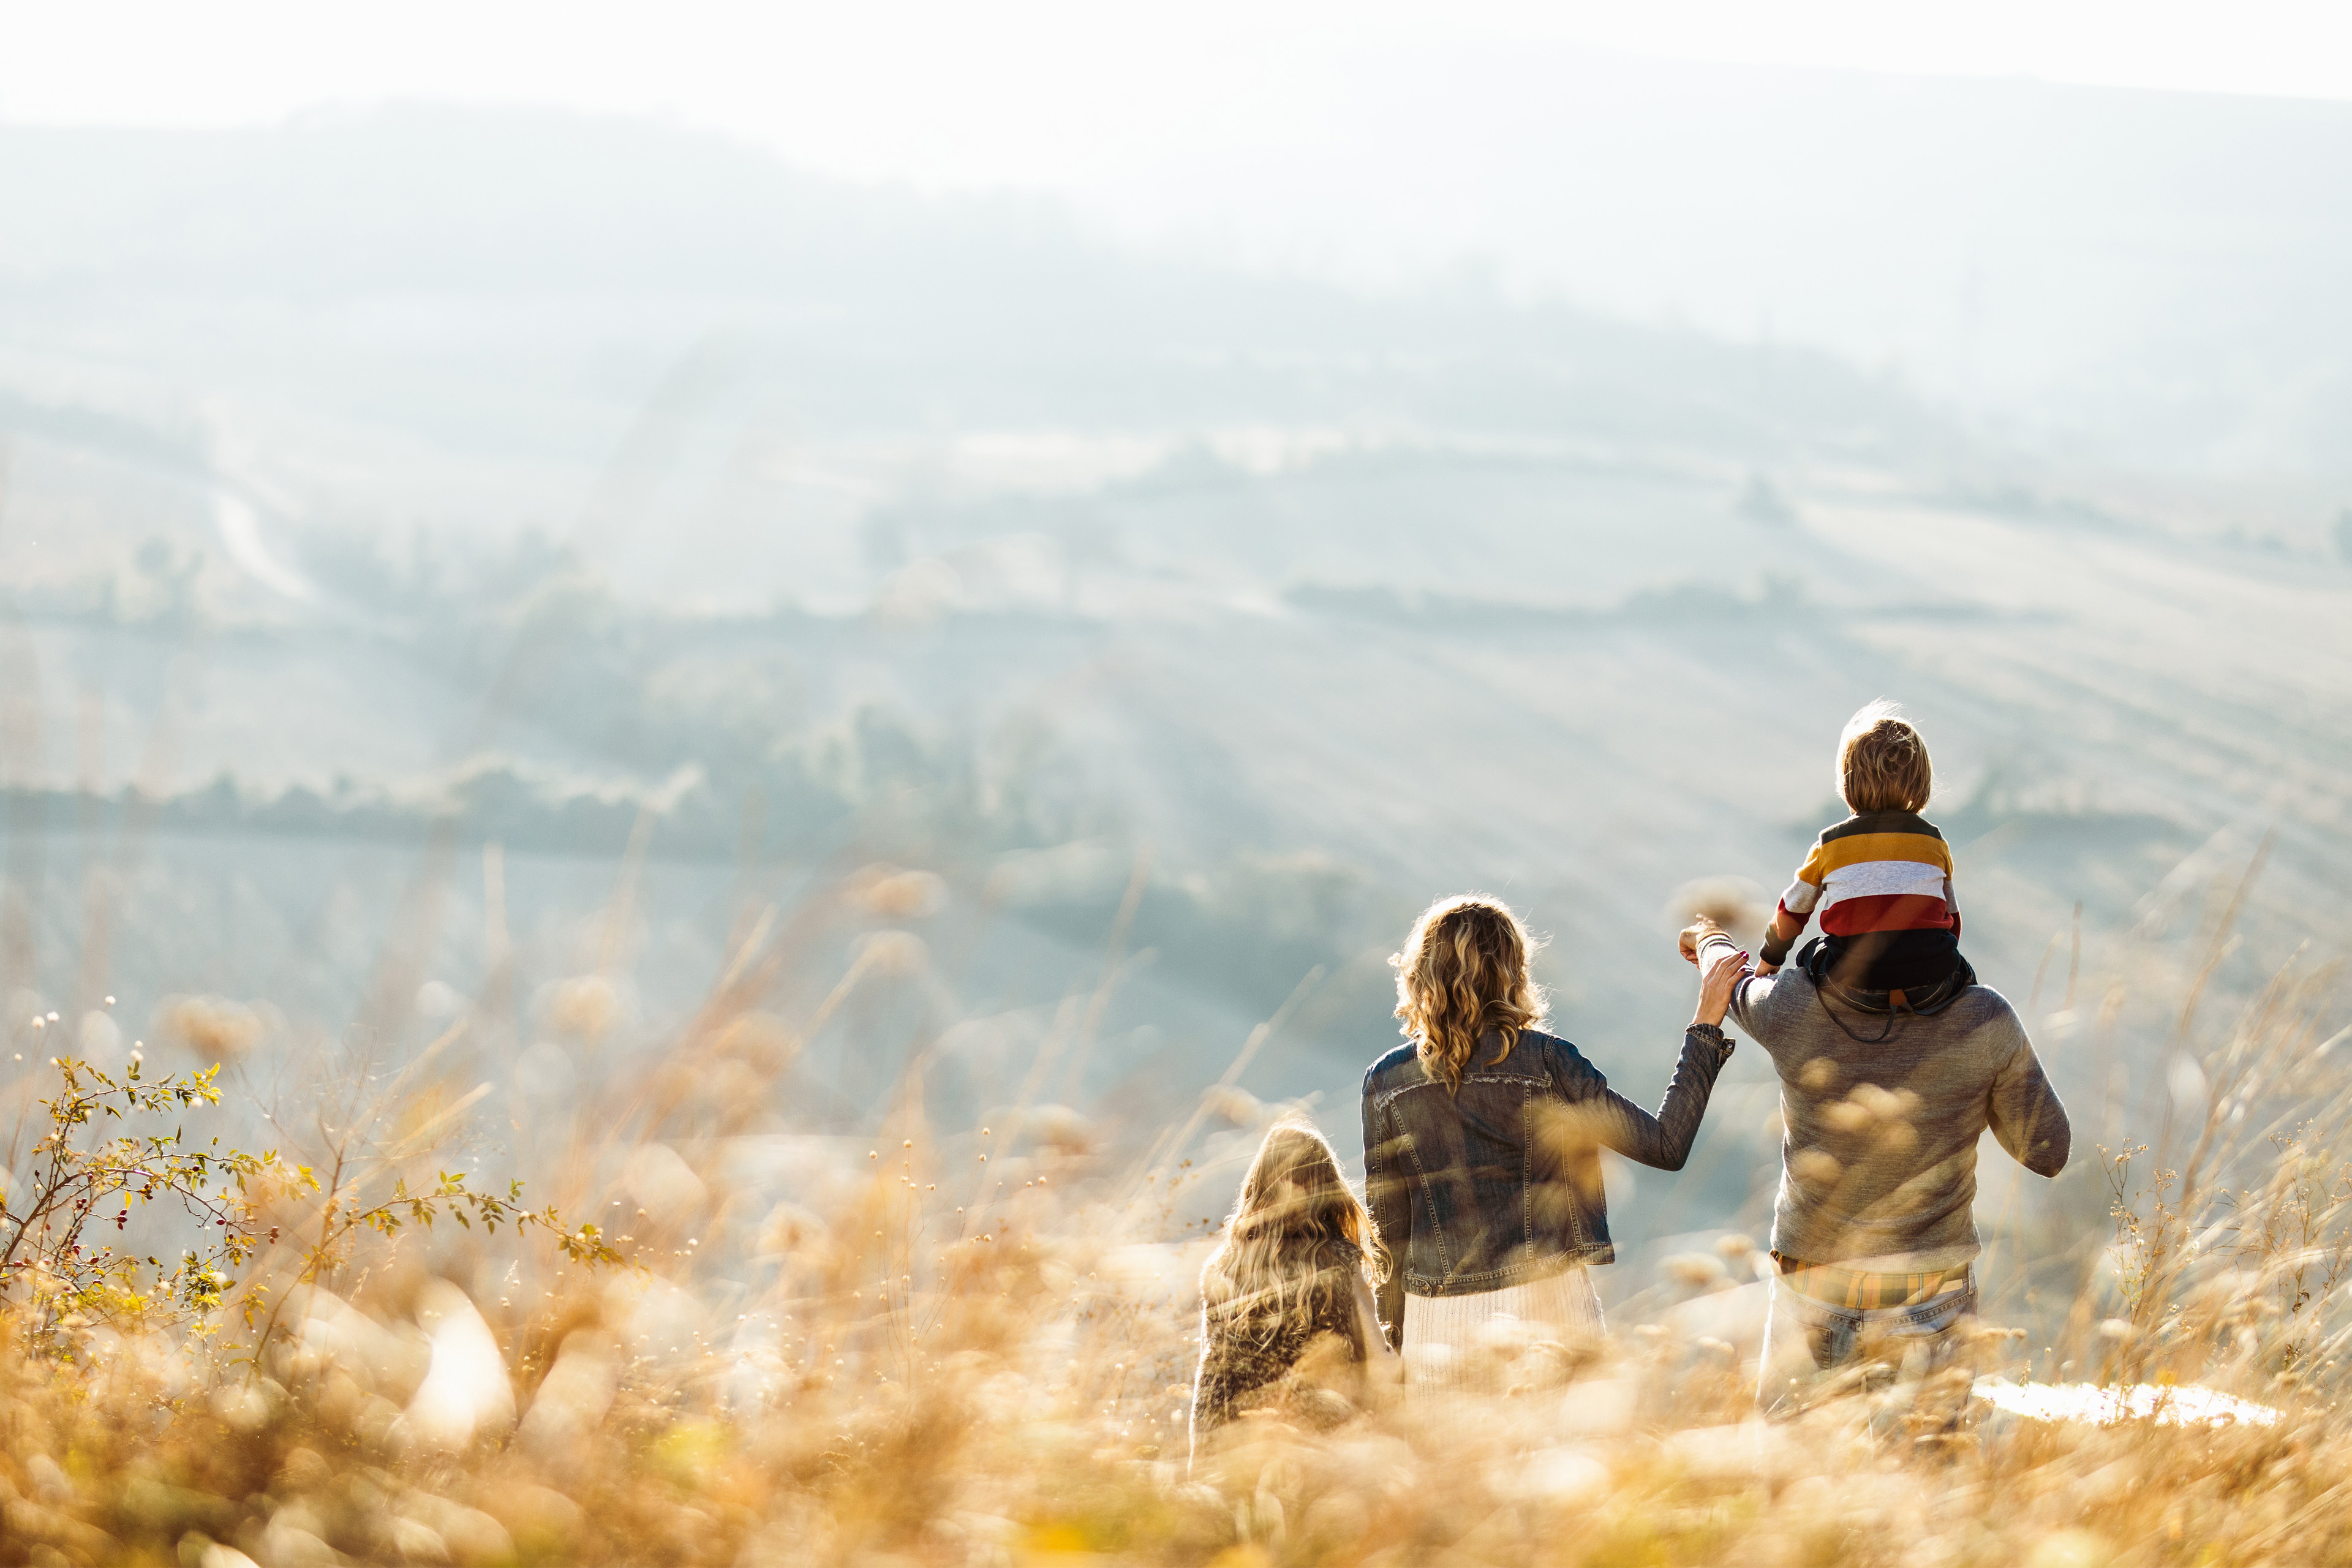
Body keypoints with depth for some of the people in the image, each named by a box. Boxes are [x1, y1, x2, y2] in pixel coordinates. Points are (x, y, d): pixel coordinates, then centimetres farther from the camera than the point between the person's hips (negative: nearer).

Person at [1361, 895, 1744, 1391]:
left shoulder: (1386, 1081, 2)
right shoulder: (1544, 1062, -6)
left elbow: (1388, 1225, 6)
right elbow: (1665, 1145, -5)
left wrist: (1392, 1338, 15)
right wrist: (1706, 1025, 1)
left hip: (1436, 1324, 2)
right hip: (1544, 1307, -2)